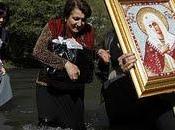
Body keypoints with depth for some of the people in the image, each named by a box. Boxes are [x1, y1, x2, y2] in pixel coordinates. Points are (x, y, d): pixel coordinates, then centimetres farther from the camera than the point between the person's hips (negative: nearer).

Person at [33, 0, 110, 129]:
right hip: (49, 89, -3)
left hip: (75, 90, 3)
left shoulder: (88, 31, -3)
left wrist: (98, 52, -8)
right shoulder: (54, 26, -12)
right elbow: (38, 51, -23)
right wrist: (66, 64, -29)